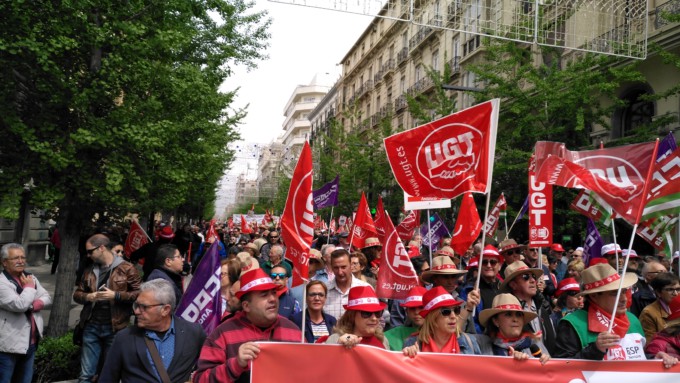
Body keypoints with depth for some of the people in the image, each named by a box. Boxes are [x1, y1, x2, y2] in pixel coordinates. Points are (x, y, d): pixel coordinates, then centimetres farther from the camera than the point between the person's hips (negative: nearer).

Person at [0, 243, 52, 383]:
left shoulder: (30, 278, 9)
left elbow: (47, 298, 8)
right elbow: (19, 305, -26)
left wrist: (35, 304, -12)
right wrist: (29, 287, -11)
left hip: (30, 342, 7)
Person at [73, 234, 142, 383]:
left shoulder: (126, 268, -7)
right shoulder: (90, 270, 11)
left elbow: (140, 293, -10)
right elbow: (77, 293, 16)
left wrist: (115, 295, -19)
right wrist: (88, 297, -6)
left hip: (114, 328, -4)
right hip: (91, 326, 4)